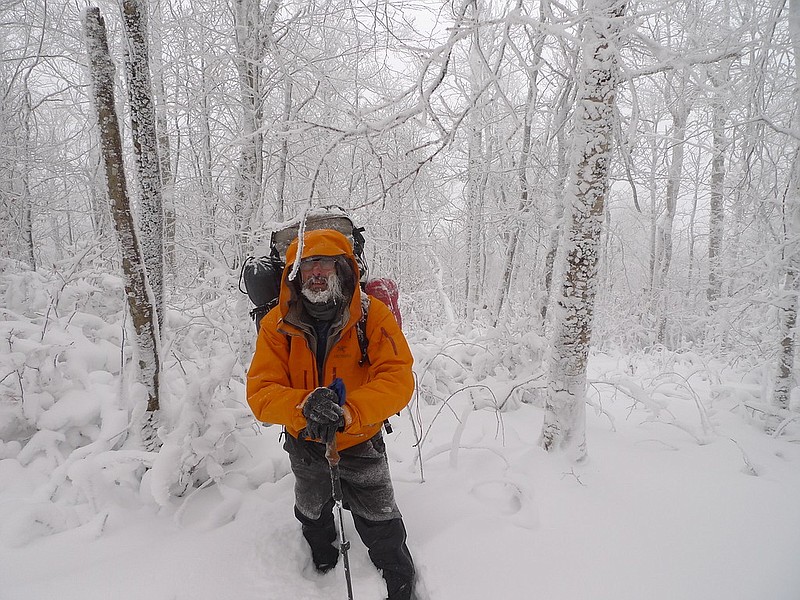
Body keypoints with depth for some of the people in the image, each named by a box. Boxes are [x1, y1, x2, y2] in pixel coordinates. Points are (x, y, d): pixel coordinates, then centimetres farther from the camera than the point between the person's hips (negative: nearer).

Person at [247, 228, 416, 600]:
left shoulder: (373, 315, -24)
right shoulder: (277, 325, -19)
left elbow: (398, 379, -32)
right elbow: (260, 392, -25)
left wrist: (346, 412, -47)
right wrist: (305, 406, -46)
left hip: (360, 442, -3)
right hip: (305, 445, 3)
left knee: (380, 527, 15)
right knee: (313, 518, 31)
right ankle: (322, 568, 64)